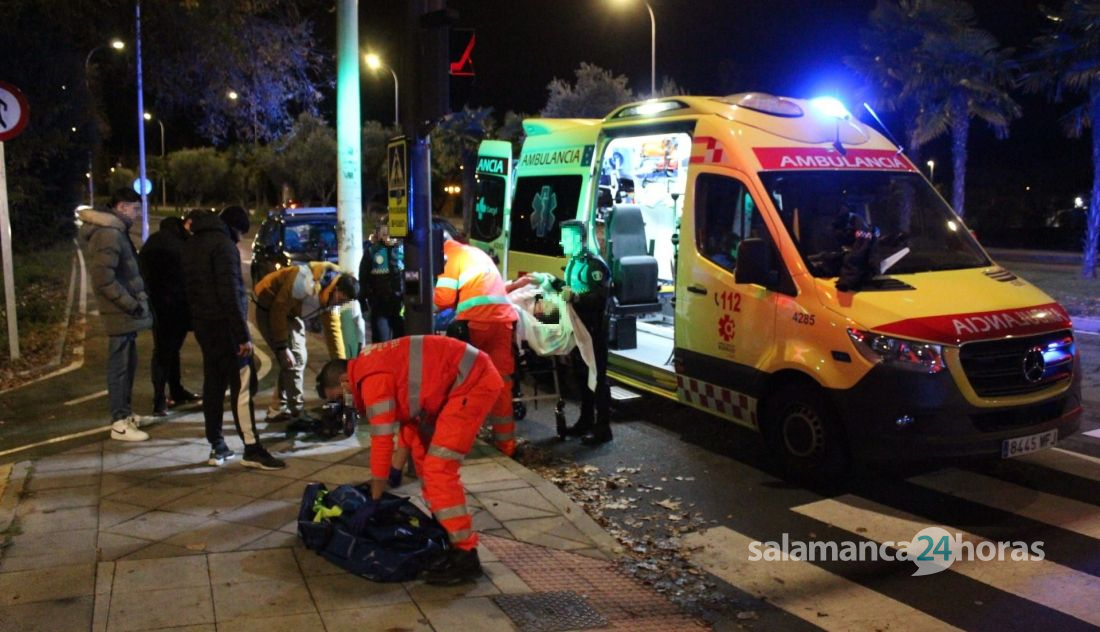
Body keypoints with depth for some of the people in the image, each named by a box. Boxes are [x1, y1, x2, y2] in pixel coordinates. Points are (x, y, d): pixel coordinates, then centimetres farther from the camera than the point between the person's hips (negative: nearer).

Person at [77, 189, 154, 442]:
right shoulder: (108, 234, -19)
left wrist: (136, 301, 14)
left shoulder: (116, 230, 13)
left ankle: (125, 413, 30)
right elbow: (103, 279, -26)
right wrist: (132, 304, -21)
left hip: (126, 311, 10)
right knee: (119, 366, -3)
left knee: (128, 364, 18)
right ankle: (119, 423, 4)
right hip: (121, 313, -10)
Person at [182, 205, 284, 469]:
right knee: (242, 385, -7)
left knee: (213, 383, 12)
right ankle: (252, 449, -7)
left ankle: (216, 446, 15)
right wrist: (243, 334, -19)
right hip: (224, 324, -9)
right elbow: (230, 293, -20)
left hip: (202, 323, 9)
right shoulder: (223, 244, -13)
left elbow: (190, 288, 19)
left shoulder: (191, 244, 15)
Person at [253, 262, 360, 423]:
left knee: (299, 358, 9)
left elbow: (333, 327, -2)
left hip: (292, 312, 9)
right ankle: (298, 415, -3)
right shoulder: (307, 282, -34)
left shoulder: (332, 294, -8)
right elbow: (279, 309, -29)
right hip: (271, 309, -9)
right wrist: (283, 347, -26)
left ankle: (278, 410, 21)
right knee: (294, 359, -12)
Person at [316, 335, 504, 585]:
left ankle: (465, 556, -5)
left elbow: (382, 443, -14)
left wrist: (373, 501, -4)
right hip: (461, 379, 11)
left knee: (438, 469, -11)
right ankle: (445, 525, 32)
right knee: (423, 452, 19)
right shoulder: (369, 366, 14)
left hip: (473, 382, -11)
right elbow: (407, 416, 22)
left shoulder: (373, 380, -16)